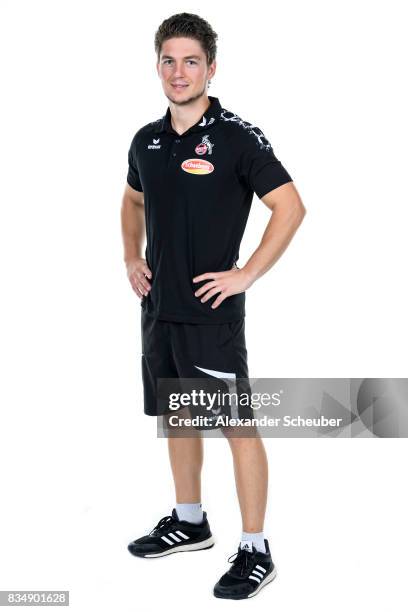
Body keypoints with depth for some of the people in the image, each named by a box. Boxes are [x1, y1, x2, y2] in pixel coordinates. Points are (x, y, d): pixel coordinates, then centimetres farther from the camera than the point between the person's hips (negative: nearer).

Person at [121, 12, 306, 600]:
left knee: (238, 425, -2)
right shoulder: (147, 139, 8)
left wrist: (246, 275, -15)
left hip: (212, 310, -7)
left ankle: (255, 552, 7)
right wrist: (132, 257, 11)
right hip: (159, 305, 7)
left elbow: (290, 207, -13)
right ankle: (189, 522, 35)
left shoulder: (237, 137, -11)